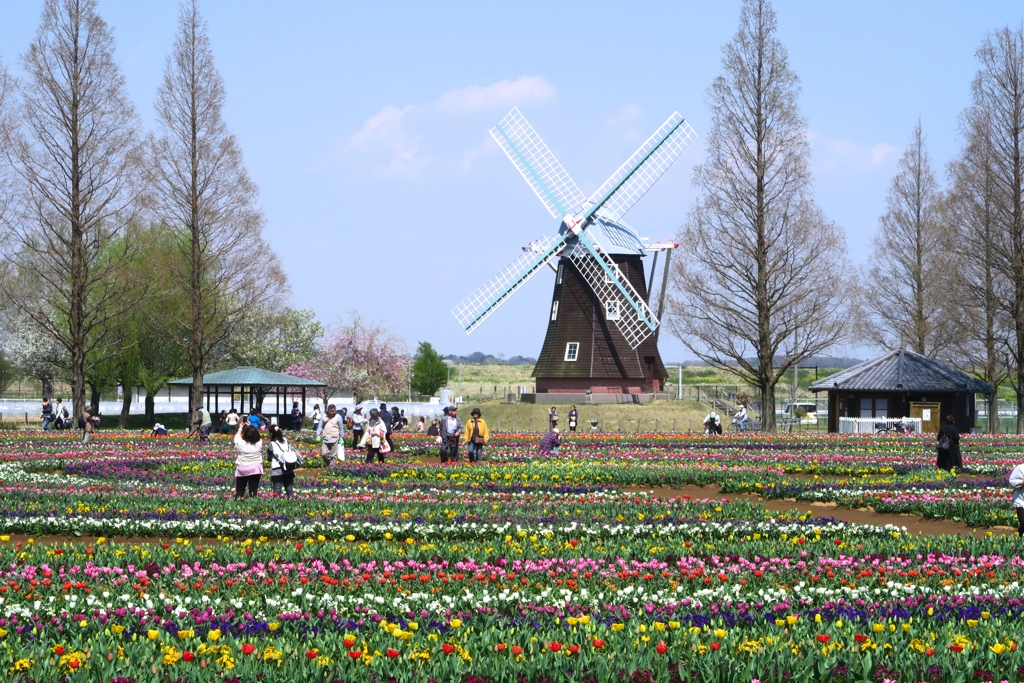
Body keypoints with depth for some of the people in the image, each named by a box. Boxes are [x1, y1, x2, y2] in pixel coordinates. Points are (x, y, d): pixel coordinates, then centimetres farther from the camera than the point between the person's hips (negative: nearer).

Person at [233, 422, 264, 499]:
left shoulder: (240, 443, -15)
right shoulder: (259, 443, -10)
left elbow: (237, 437, 8)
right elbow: (256, 436, 13)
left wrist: (240, 428, 25)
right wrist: (250, 427, 24)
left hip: (242, 470, -1)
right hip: (255, 469, 1)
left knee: (239, 491, 6)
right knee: (253, 491, 1)